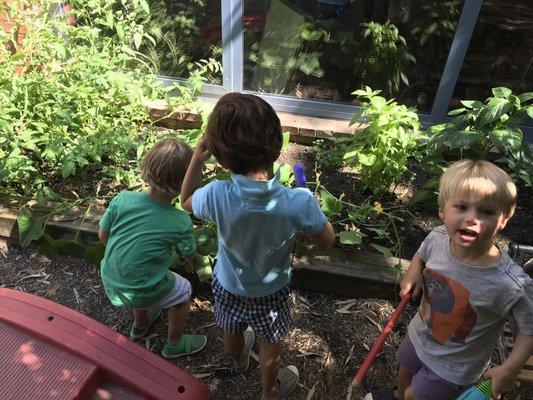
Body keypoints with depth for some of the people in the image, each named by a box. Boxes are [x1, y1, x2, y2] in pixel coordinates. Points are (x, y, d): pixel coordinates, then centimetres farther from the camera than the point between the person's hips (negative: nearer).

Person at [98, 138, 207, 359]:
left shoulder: (123, 199, -15)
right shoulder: (181, 223, -21)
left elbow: (103, 235, -1)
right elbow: (188, 256, -3)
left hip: (109, 283, 5)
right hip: (139, 294, -5)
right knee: (183, 290, 21)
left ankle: (140, 324, 56)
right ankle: (174, 344, 39)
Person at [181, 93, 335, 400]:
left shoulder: (217, 197, -35)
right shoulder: (300, 202, -37)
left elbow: (187, 202, -9)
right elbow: (327, 241, -17)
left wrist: (197, 159, -18)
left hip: (227, 285, 2)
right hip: (271, 293, -1)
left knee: (232, 331, 35)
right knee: (271, 343, 29)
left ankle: (240, 360, 69)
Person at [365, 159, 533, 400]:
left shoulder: (512, 285, -37)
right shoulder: (438, 237, -22)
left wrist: (510, 369, -24)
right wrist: (413, 272, -16)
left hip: (454, 366, -4)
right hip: (419, 335, 5)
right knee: (405, 371, 33)